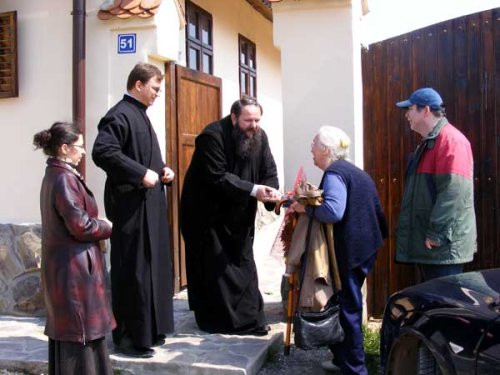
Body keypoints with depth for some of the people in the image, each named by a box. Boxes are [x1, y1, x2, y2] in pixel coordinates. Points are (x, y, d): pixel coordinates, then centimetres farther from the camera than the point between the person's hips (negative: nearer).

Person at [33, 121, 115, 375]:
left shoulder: (55, 175, 11)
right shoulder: (64, 179, -20)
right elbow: (80, 225, -23)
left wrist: (99, 223, 3)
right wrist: (107, 227, -7)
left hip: (65, 265, 10)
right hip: (74, 267, -10)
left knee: (68, 329, 18)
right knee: (79, 331, 0)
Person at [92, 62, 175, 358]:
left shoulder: (141, 115, 18)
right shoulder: (119, 115, -12)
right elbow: (102, 151, -25)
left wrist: (162, 171, 7)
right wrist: (141, 174, -24)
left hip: (151, 204, 10)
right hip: (131, 204, -10)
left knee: (154, 268, 15)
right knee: (133, 271, -3)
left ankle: (151, 329, 27)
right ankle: (130, 336, 9)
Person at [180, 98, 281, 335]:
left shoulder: (260, 137, -3)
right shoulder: (213, 136, -22)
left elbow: (269, 172, -6)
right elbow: (217, 177, -28)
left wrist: (272, 194, -27)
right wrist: (253, 189, -34)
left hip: (239, 215, 6)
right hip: (207, 213, -6)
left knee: (244, 266, 11)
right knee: (214, 268, 2)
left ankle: (250, 319, 21)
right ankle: (216, 321, 14)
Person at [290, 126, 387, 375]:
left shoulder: (334, 174, -14)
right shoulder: (356, 172, 16)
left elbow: (333, 212, -30)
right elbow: (376, 211, 19)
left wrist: (306, 208, -17)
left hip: (350, 251, -10)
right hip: (364, 247, 10)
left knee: (348, 308, 0)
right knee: (346, 304, 18)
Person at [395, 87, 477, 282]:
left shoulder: (451, 140, -14)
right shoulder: (428, 143, 18)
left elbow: (453, 191, -23)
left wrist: (436, 234, -23)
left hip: (443, 245, -10)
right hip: (427, 243, 10)